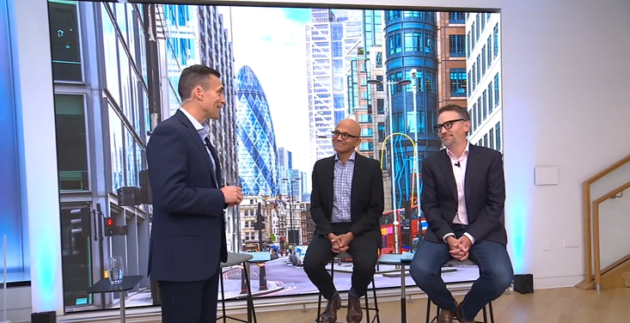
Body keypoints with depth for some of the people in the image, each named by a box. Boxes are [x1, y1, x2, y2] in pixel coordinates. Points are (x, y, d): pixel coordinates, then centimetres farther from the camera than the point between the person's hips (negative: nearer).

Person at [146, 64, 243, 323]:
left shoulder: (200, 135, 15)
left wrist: (224, 194, 1)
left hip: (205, 255, 10)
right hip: (181, 257, -10)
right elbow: (170, 196, -26)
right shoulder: (170, 132, -17)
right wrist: (221, 197, -15)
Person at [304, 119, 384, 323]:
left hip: (361, 229, -2)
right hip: (329, 229, 2)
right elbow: (316, 207, 4)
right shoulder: (321, 166, 7)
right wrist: (330, 235, -13)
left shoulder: (371, 167, -1)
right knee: (311, 263, -24)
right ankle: (332, 298, 10)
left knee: (365, 264, -29)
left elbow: (376, 209, -5)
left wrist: (350, 235, -16)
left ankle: (355, 297, 9)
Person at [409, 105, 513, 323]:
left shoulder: (491, 158, 0)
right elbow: (429, 205, 0)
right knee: (420, 270, -25)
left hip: (482, 231, -1)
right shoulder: (431, 163, 5)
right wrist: (448, 237, -16)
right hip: (444, 231, 1)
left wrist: (469, 237, -17)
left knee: (501, 276, -27)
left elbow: (495, 205, -5)